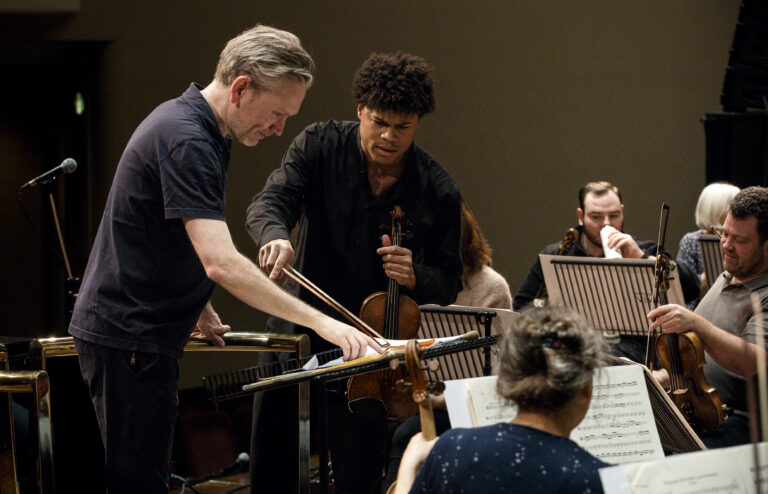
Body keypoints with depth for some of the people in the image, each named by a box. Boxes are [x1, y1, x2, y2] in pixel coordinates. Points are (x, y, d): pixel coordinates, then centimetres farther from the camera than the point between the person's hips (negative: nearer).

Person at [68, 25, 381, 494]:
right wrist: (320, 322, -31)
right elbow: (221, 263, -32)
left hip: (145, 335, 11)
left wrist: (200, 307, 22)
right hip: (128, 338, -11)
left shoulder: (190, 123, 10)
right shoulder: (184, 140, -23)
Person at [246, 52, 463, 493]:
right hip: (295, 334, 2)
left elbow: (448, 284, -2)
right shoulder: (320, 145, -6)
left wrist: (415, 277, -25)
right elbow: (270, 202, -17)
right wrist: (275, 236, -41)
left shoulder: (438, 192, -8)